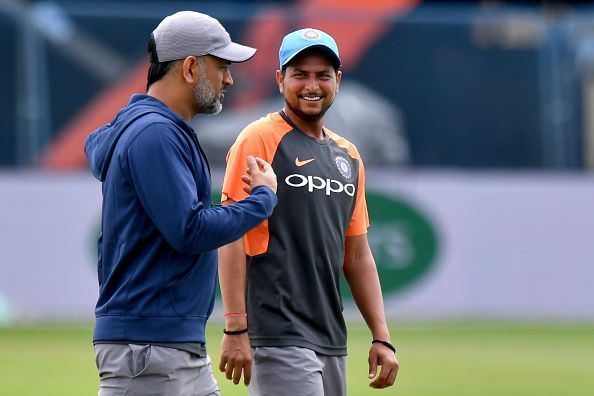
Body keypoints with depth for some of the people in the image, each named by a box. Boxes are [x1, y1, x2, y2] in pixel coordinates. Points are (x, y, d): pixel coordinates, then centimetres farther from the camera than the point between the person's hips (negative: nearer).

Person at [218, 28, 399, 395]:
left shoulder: (348, 156, 17)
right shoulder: (259, 139, -4)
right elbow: (232, 235, -10)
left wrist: (382, 337, 13)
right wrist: (235, 329, -17)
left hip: (332, 343, 8)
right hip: (278, 336, -7)